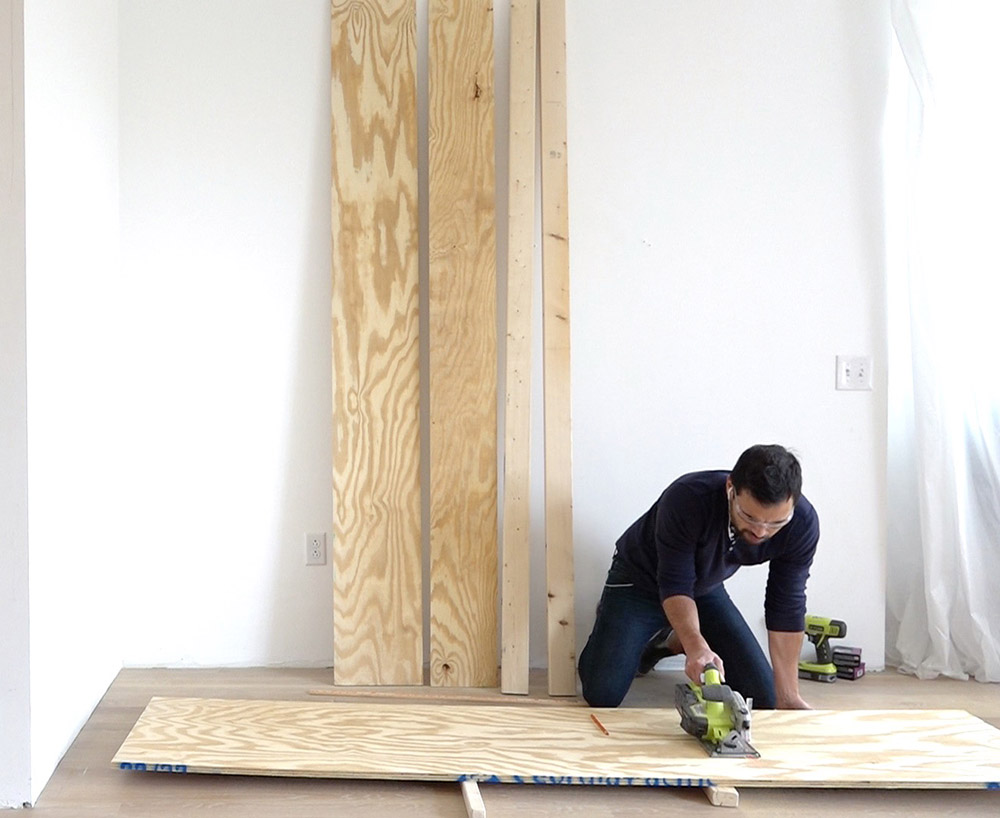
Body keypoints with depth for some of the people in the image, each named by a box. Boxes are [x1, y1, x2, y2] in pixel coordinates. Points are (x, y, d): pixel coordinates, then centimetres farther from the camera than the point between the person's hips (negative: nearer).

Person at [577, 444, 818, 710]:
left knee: (762, 697, -4)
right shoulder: (687, 498, -39)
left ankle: (671, 641, 18)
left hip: (706, 587, 4)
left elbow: (786, 607, -20)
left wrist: (787, 697, -21)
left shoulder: (802, 523, -28)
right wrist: (696, 646, -52)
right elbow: (675, 584, -34)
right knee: (602, 695, -16)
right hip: (640, 579, -3)